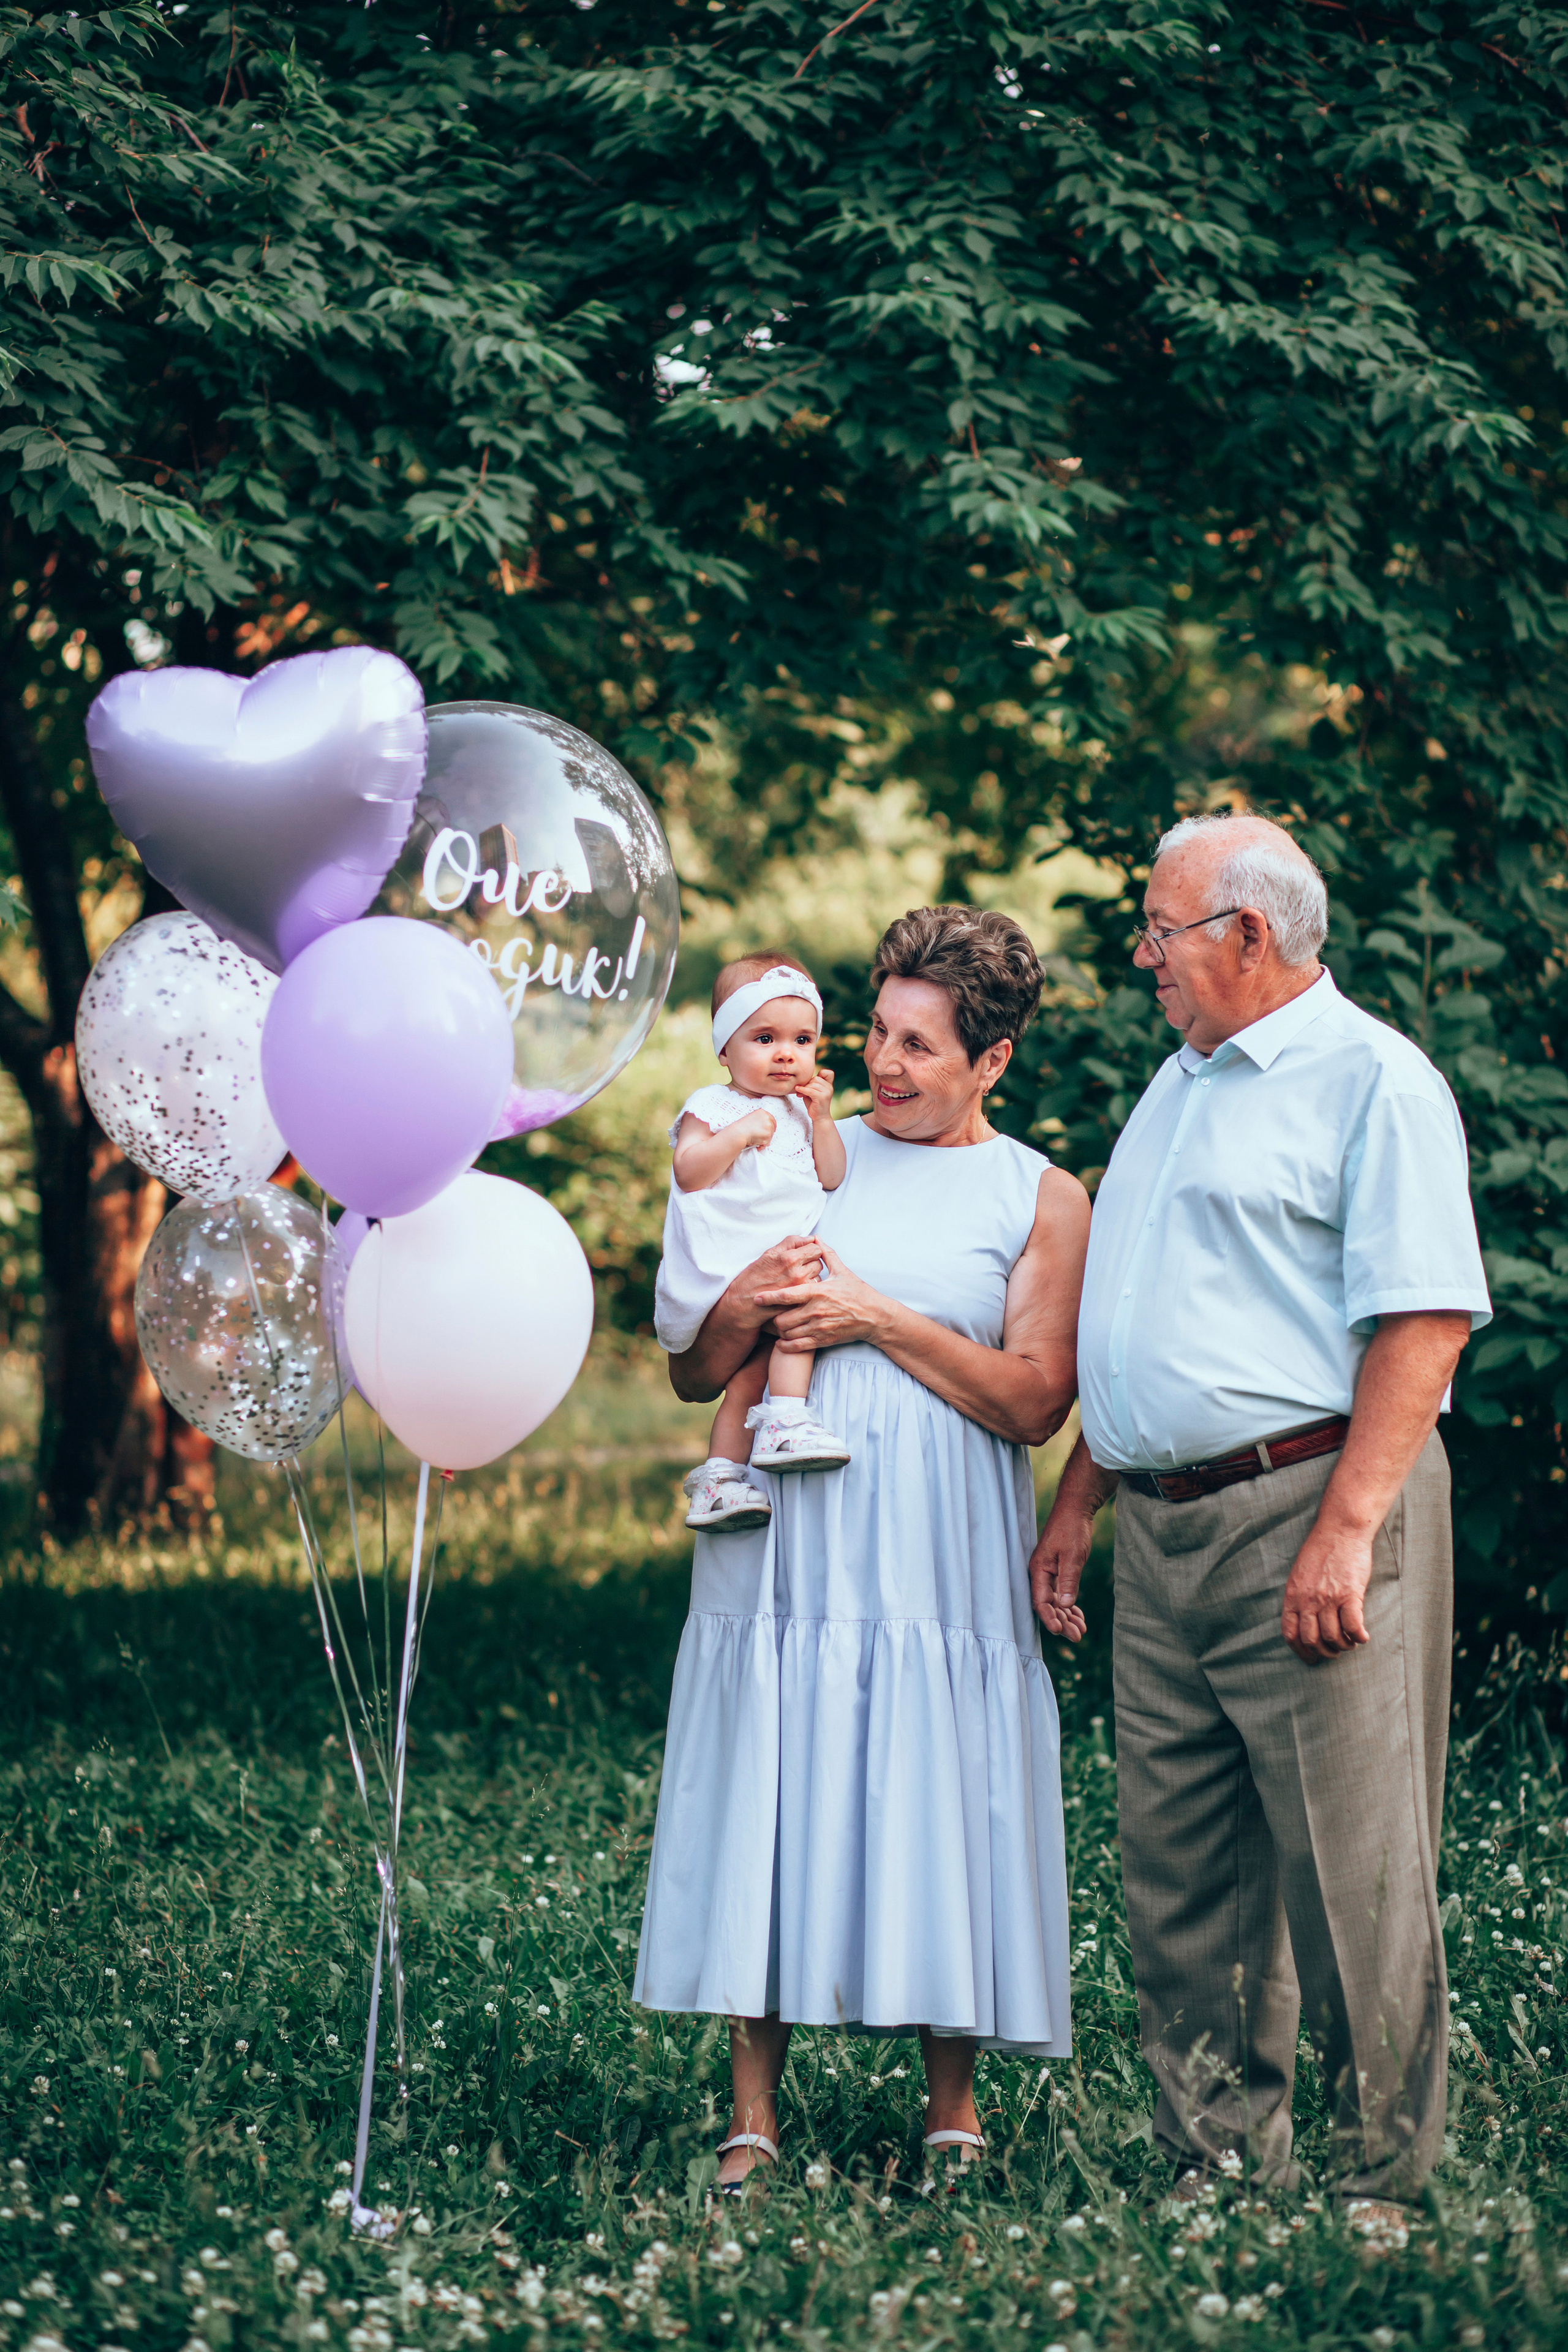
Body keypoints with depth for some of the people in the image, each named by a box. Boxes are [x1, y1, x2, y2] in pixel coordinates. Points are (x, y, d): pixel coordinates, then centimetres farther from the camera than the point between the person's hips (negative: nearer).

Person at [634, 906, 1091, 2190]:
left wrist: (877, 1320, -11)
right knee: (768, 1799, -1)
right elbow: (691, 1375, 12)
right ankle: (753, 2116, 4)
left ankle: (954, 2102, 12)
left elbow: (1032, 1403, -5)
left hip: (942, 1554, -2)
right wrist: (744, 1310, -10)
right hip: (784, 1541, 2)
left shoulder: (1043, 1198, 6)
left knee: (937, 1803, -1)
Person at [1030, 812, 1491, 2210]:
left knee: (1349, 1866, -5)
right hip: (1162, 1530, 8)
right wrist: (1078, 1503, 19)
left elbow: (1424, 1321, -15)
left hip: (1306, 1507, -8)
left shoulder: (1371, 1080, -6)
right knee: (1180, 1869, 8)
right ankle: (1222, 2168, 17)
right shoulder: (1179, 1088, 21)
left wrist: (1347, 1528, -22)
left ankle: (1384, 2186, 4)